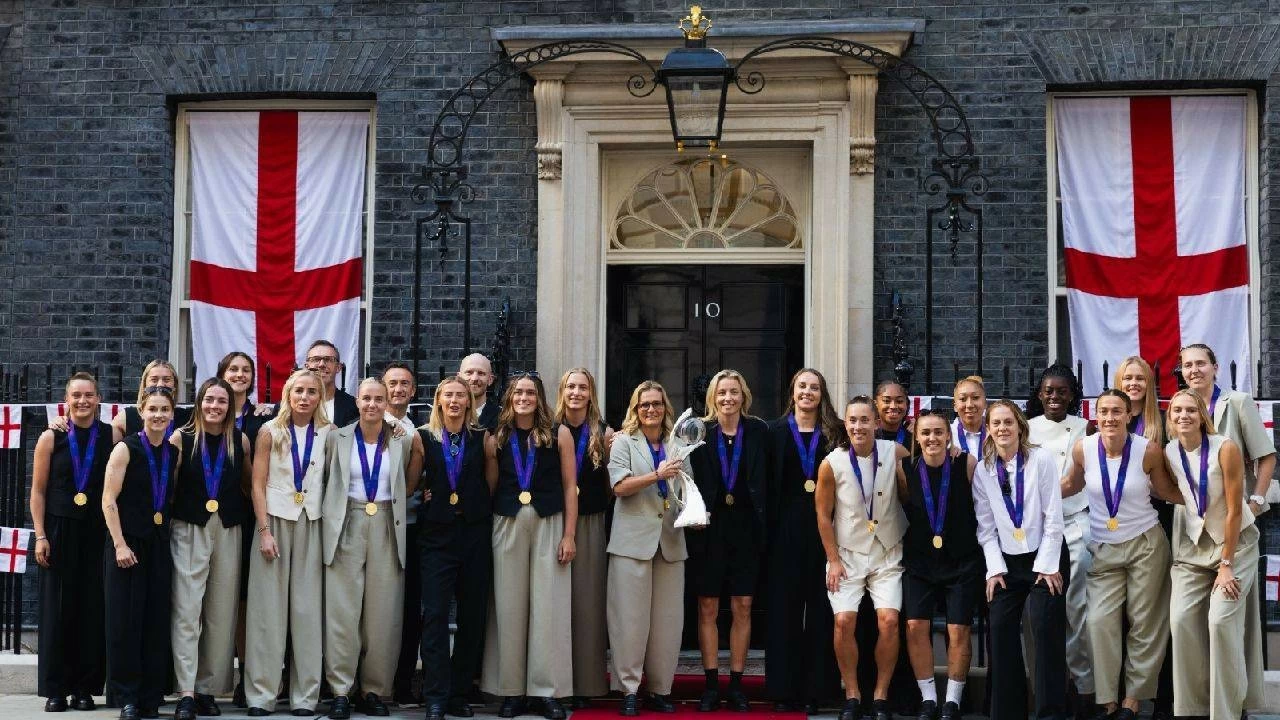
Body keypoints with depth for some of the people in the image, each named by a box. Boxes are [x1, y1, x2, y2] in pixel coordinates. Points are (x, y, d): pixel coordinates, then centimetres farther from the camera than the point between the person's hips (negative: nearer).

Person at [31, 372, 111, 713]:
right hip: (60, 531, 0)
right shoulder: (51, 438, 2)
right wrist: (40, 536, -3)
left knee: (92, 610, 1)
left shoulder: (111, 436, 3)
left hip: (97, 532, 0)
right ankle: (55, 689, 8)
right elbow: (38, 491, 3)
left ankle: (85, 687, 9)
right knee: (58, 610, 2)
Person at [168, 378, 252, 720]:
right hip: (189, 531, -2)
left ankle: (208, 689, 13)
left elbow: (250, 483, 14)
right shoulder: (182, 438, -1)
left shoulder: (240, 441, 5)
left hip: (228, 532, 3)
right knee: (187, 613, -8)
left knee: (221, 615, 4)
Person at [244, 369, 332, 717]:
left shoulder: (328, 434, 4)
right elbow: (258, 484, -3)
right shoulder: (270, 432, 0)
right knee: (268, 608, 0)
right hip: (275, 519, -1)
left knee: (308, 609, 1)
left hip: (311, 523, 1)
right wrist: (264, 531, -9)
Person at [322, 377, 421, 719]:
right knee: (343, 610, -3)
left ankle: (374, 690, 10)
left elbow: (410, 482, 18)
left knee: (383, 613, 2)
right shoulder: (337, 438, 5)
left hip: (387, 528, 1)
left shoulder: (402, 440, 7)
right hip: (347, 526, -1)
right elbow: (325, 478, 12)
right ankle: (341, 690, 2)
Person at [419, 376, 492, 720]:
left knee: (473, 614, 4)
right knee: (435, 614, -7)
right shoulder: (425, 437, 4)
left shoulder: (480, 438, 5)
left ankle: (459, 692, 13)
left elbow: (491, 481, 6)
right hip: (438, 533, -1)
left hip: (474, 531, 2)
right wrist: (424, 493, -7)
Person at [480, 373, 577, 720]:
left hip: (549, 525, -2)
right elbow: (489, 487, 10)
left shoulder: (559, 435, 1)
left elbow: (570, 486, 1)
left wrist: (569, 535, -4)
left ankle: (549, 691, 3)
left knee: (548, 607, -2)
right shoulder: (497, 439, 7)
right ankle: (511, 691, 9)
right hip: (507, 525, 2)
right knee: (509, 607, 3)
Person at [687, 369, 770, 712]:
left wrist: (764, 527, -7)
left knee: (742, 607, 4)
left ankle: (736, 684, 13)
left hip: (745, 526, 1)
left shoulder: (758, 432, 2)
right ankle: (711, 685, 11)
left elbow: (765, 482, 0)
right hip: (709, 526, -1)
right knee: (707, 608, 4)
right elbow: (690, 481, -4)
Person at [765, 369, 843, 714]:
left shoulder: (835, 433, 6)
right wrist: (766, 527, -6)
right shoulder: (776, 431, 6)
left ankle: (817, 688, 8)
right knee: (785, 607, 3)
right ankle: (784, 688, 8)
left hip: (824, 526, 0)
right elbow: (766, 482, 2)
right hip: (786, 528, 0)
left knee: (821, 608, 3)